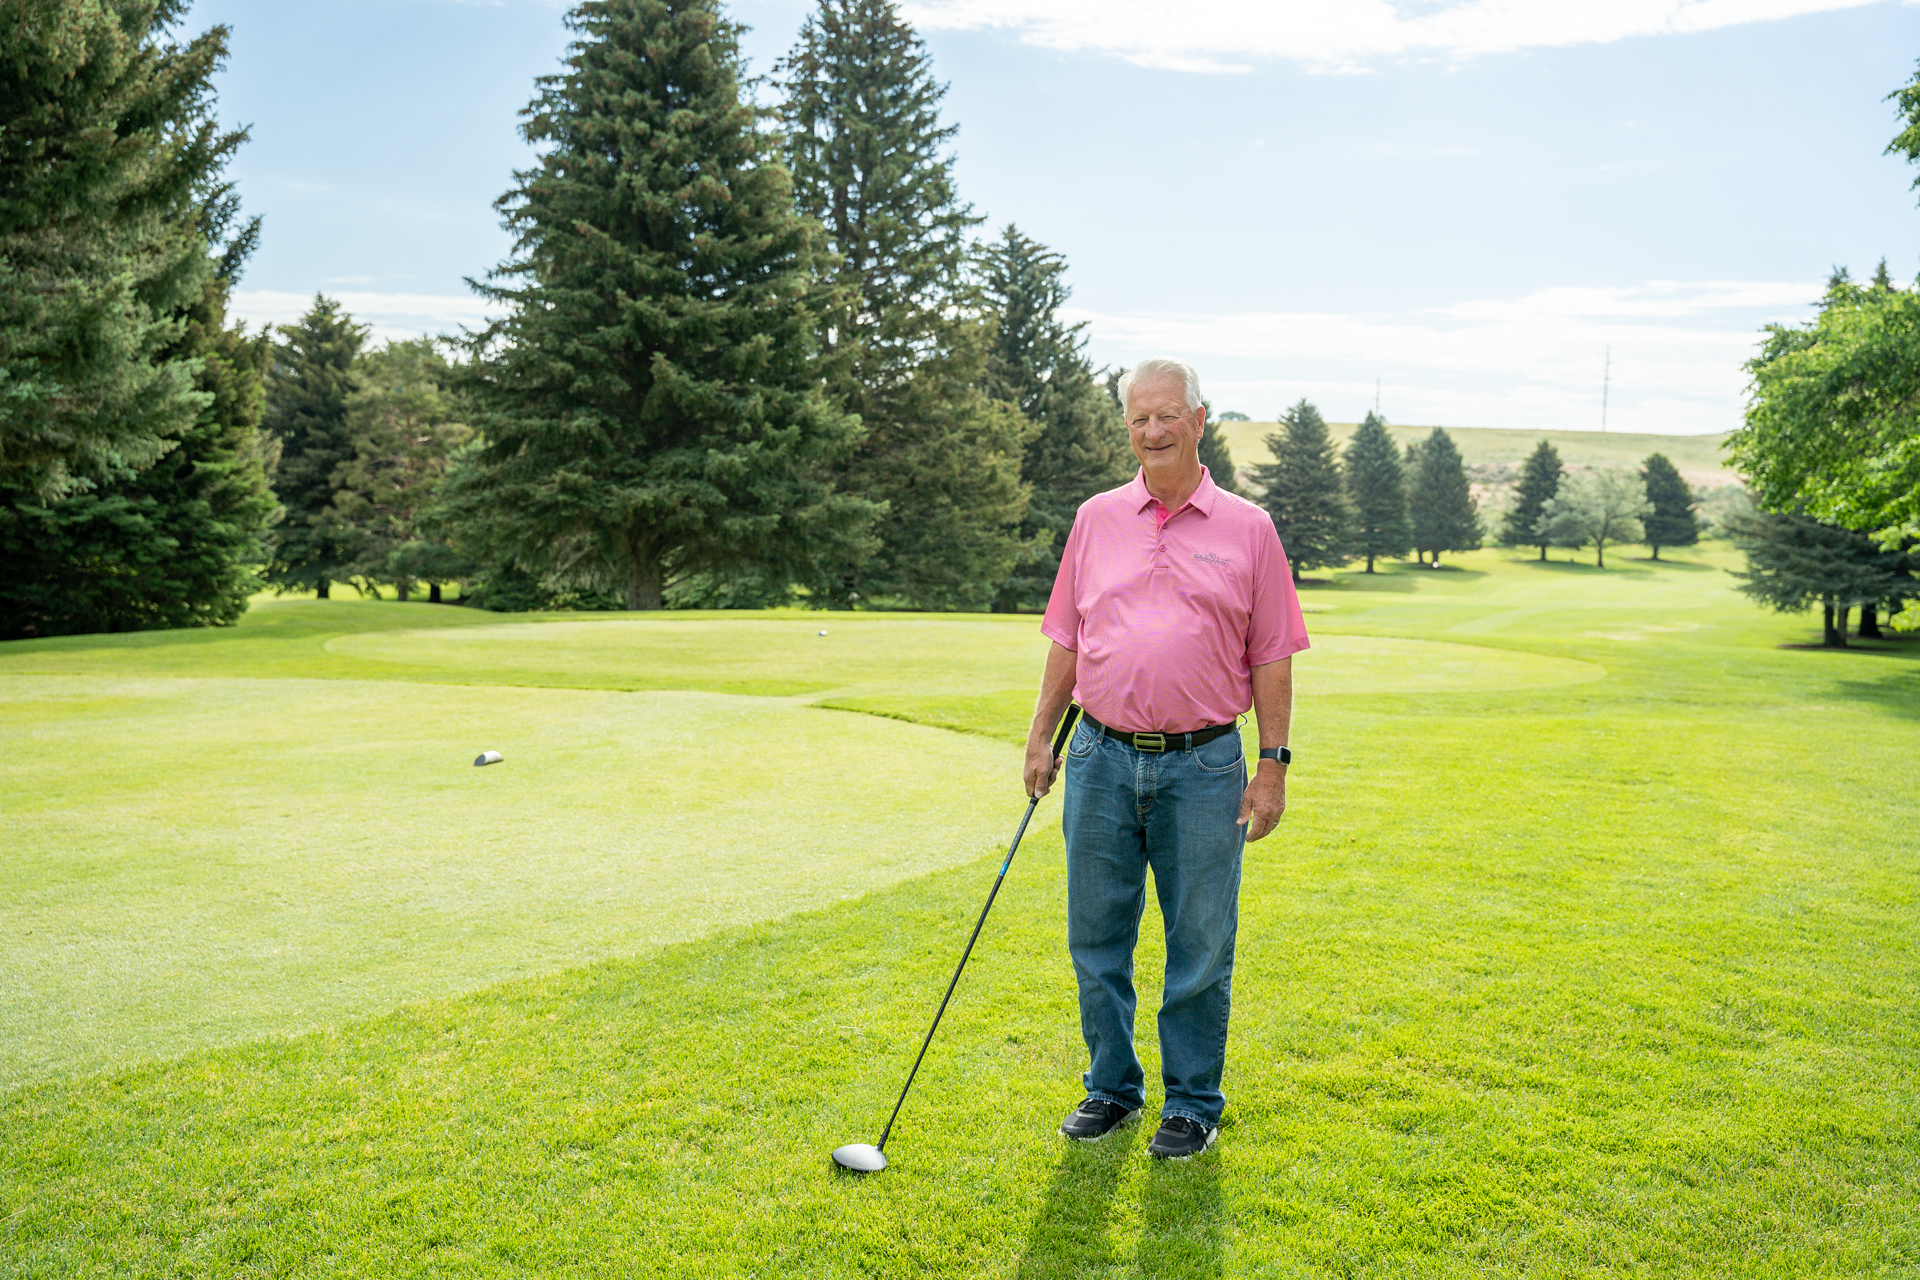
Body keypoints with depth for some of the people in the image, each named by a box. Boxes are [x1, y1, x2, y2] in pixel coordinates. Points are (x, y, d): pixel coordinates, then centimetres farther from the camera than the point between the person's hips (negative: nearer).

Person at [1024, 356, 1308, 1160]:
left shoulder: (1247, 529, 1)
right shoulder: (1096, 520, 8)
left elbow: (1271, 659, 1)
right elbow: (1066, 641, 12)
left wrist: (1273, 765, -4)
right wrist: (1041, 737, 8)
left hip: (1203, 767, -2)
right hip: (1103, 760, 3)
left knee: (1200, 948, 5)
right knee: (1097, 938, 10)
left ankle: (1193, 1104, 21)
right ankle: (1112, 1088, 27)